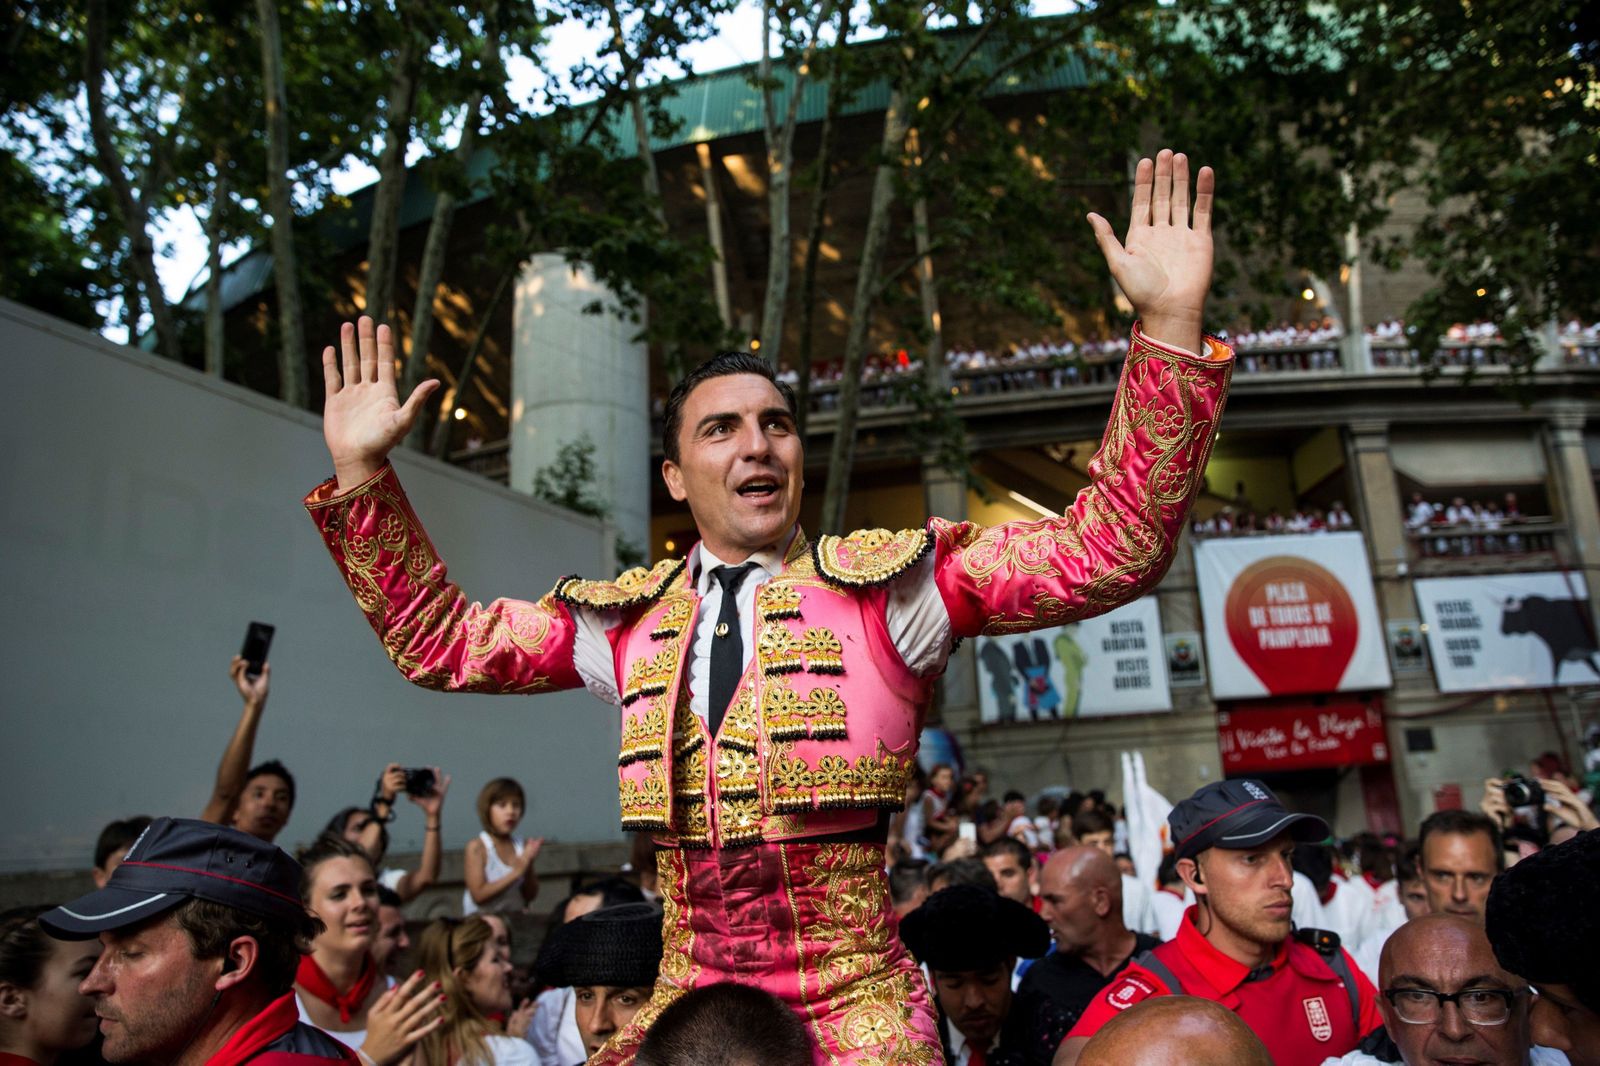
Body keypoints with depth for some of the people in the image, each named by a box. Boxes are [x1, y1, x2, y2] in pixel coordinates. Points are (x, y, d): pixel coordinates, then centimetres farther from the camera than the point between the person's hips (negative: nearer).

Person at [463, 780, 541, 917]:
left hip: (516, 917, 3)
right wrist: (516, 873, -21)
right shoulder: (477, 847, -11)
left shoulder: (522, 845, -1)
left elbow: (530, 896, 3)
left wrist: (529, 864, -12)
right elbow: (478, 896, -16)